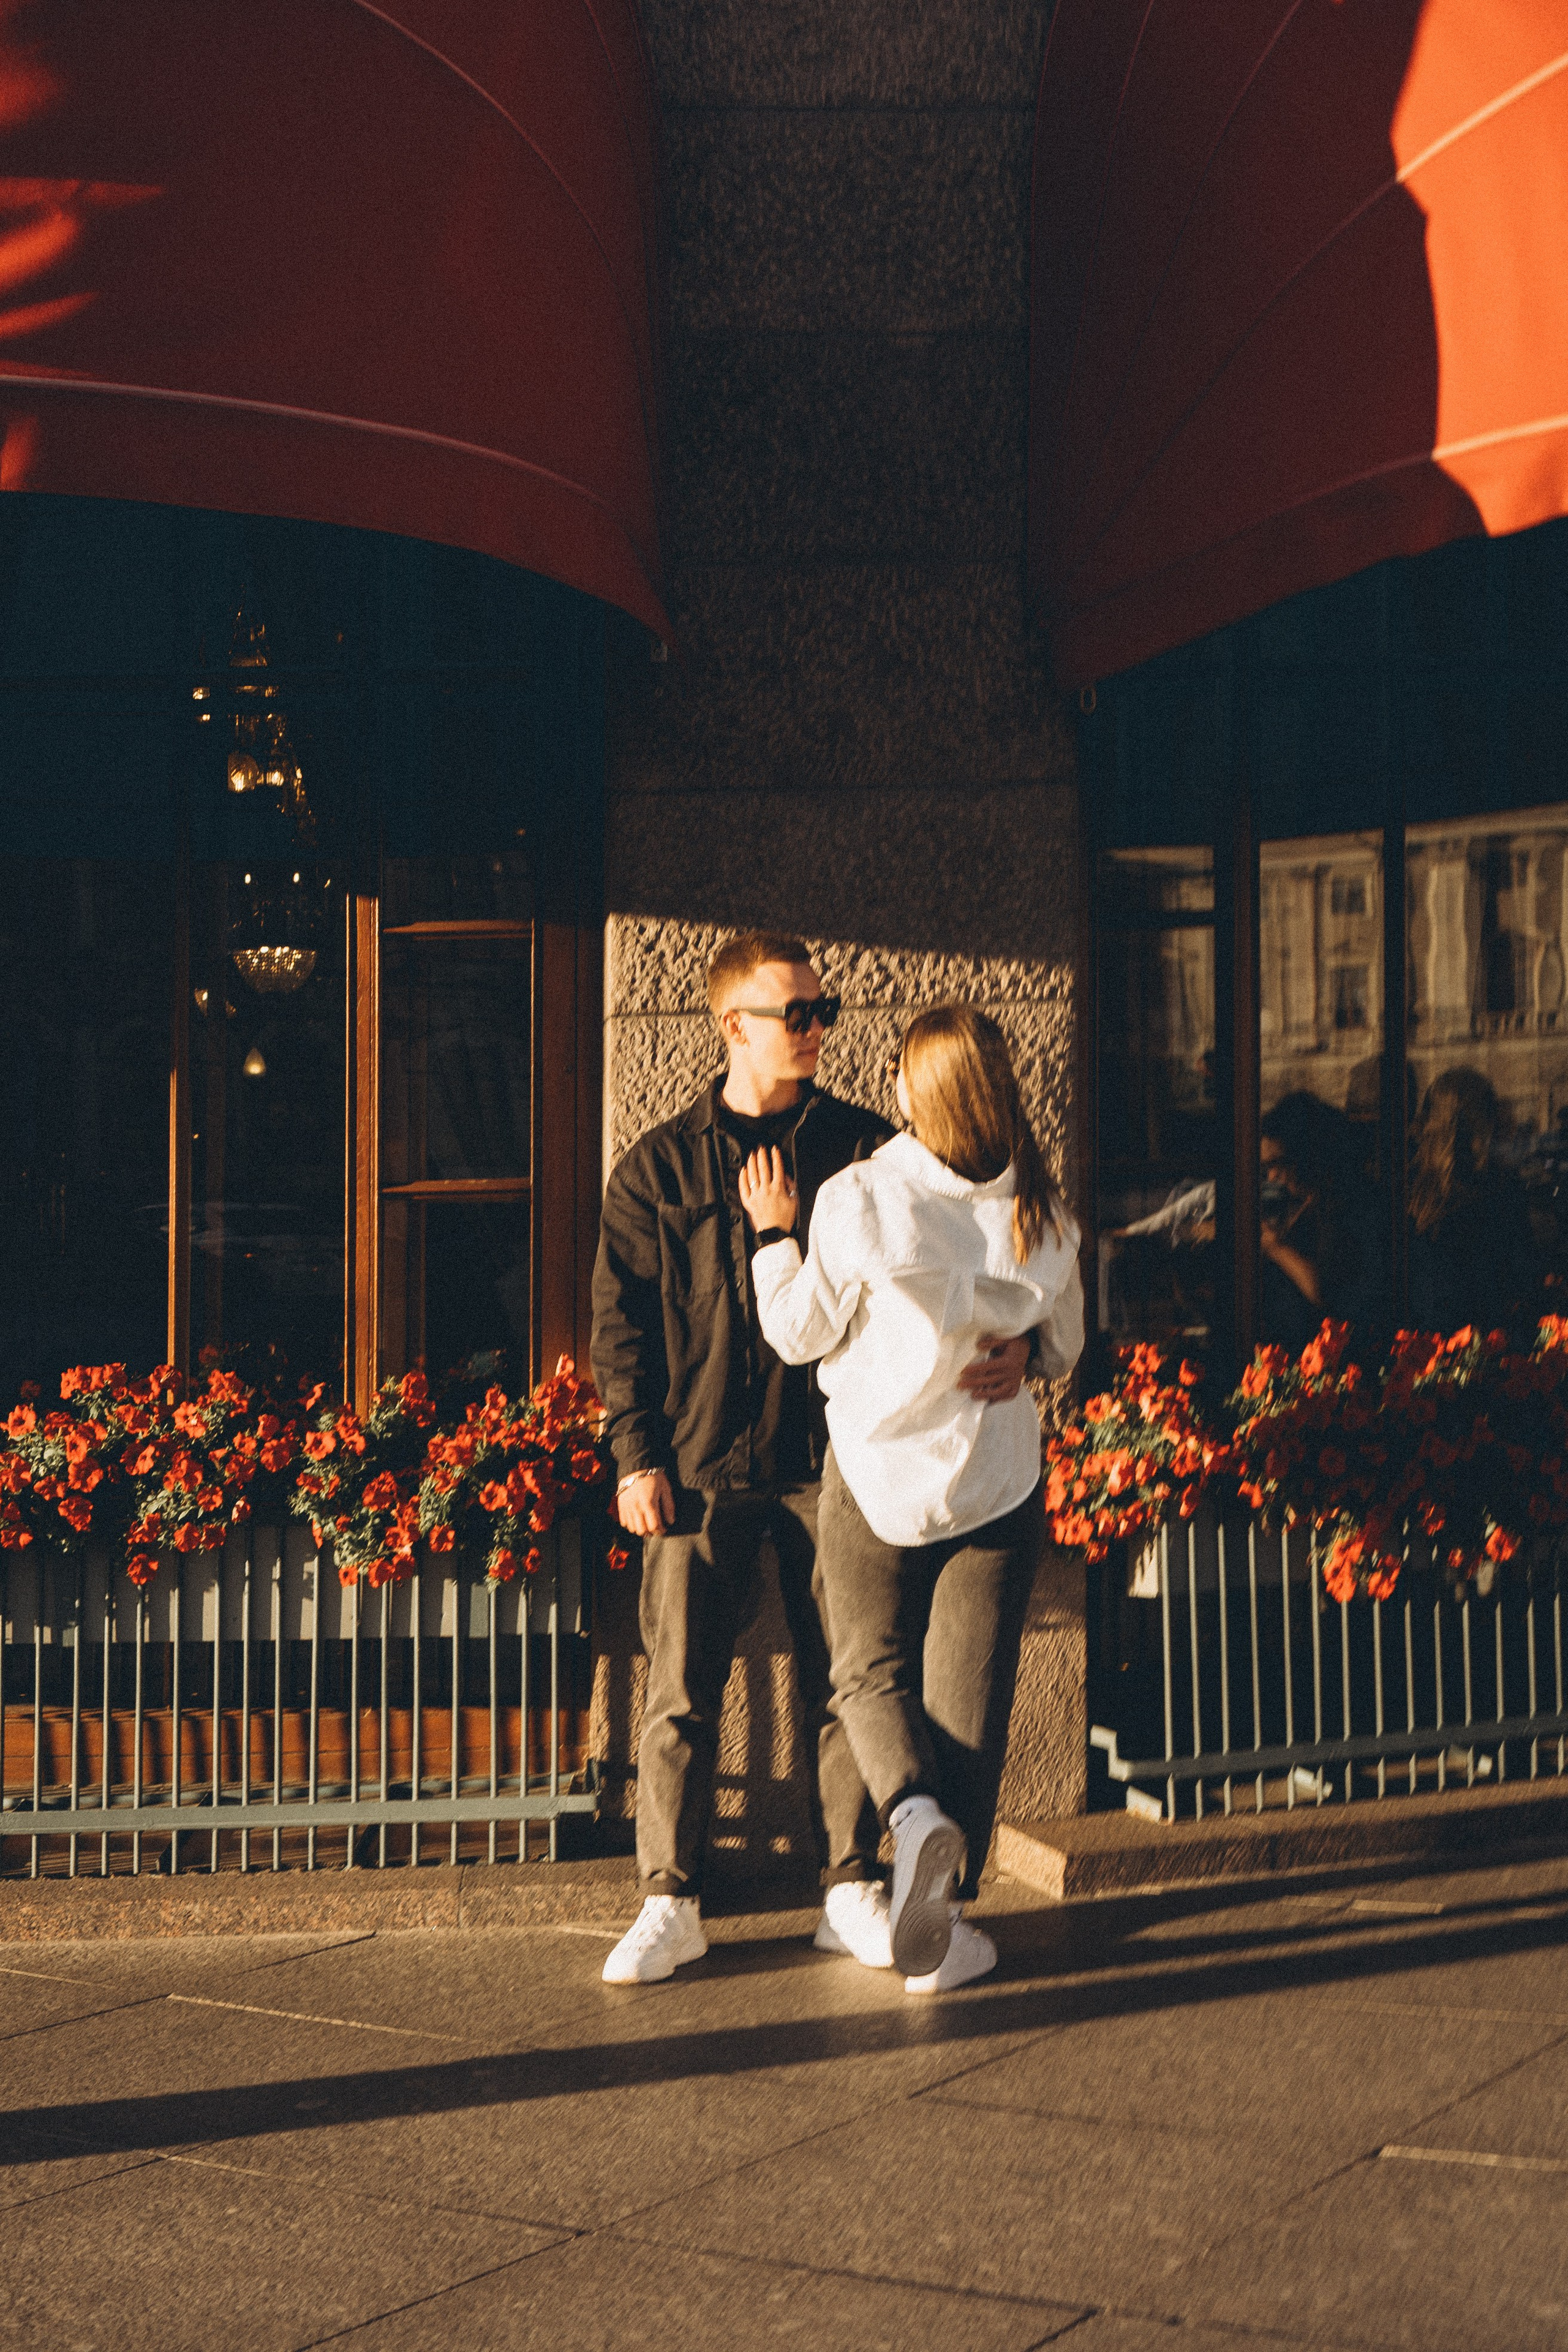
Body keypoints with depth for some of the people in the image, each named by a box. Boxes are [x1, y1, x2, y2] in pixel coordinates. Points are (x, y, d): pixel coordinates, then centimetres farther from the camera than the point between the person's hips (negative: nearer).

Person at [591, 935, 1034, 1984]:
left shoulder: (865, 1147, 6)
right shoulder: (660, 1168, 6)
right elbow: (621, 1319, 6)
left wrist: (1006, 1341, -18)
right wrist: (637, 1455, -2)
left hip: (831, 1460, 1)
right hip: (701, 1465, 0)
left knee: (844, 1680, 6)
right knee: (681, 1689, 0)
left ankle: (854, 1889, 18)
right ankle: (671, 1901, 11)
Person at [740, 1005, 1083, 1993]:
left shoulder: (860, 1200, -16)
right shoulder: (1043, 1214, -6)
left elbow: (799, 1332, -5)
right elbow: (1063, 1349, 7)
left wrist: (775, 1233, 8)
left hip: (879, 1474, -2)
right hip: (999, 1480, 2)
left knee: (871, 1667, 16)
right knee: (969, 1688, 9)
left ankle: (914, 1807, -14)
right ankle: (942, 1926, 11)